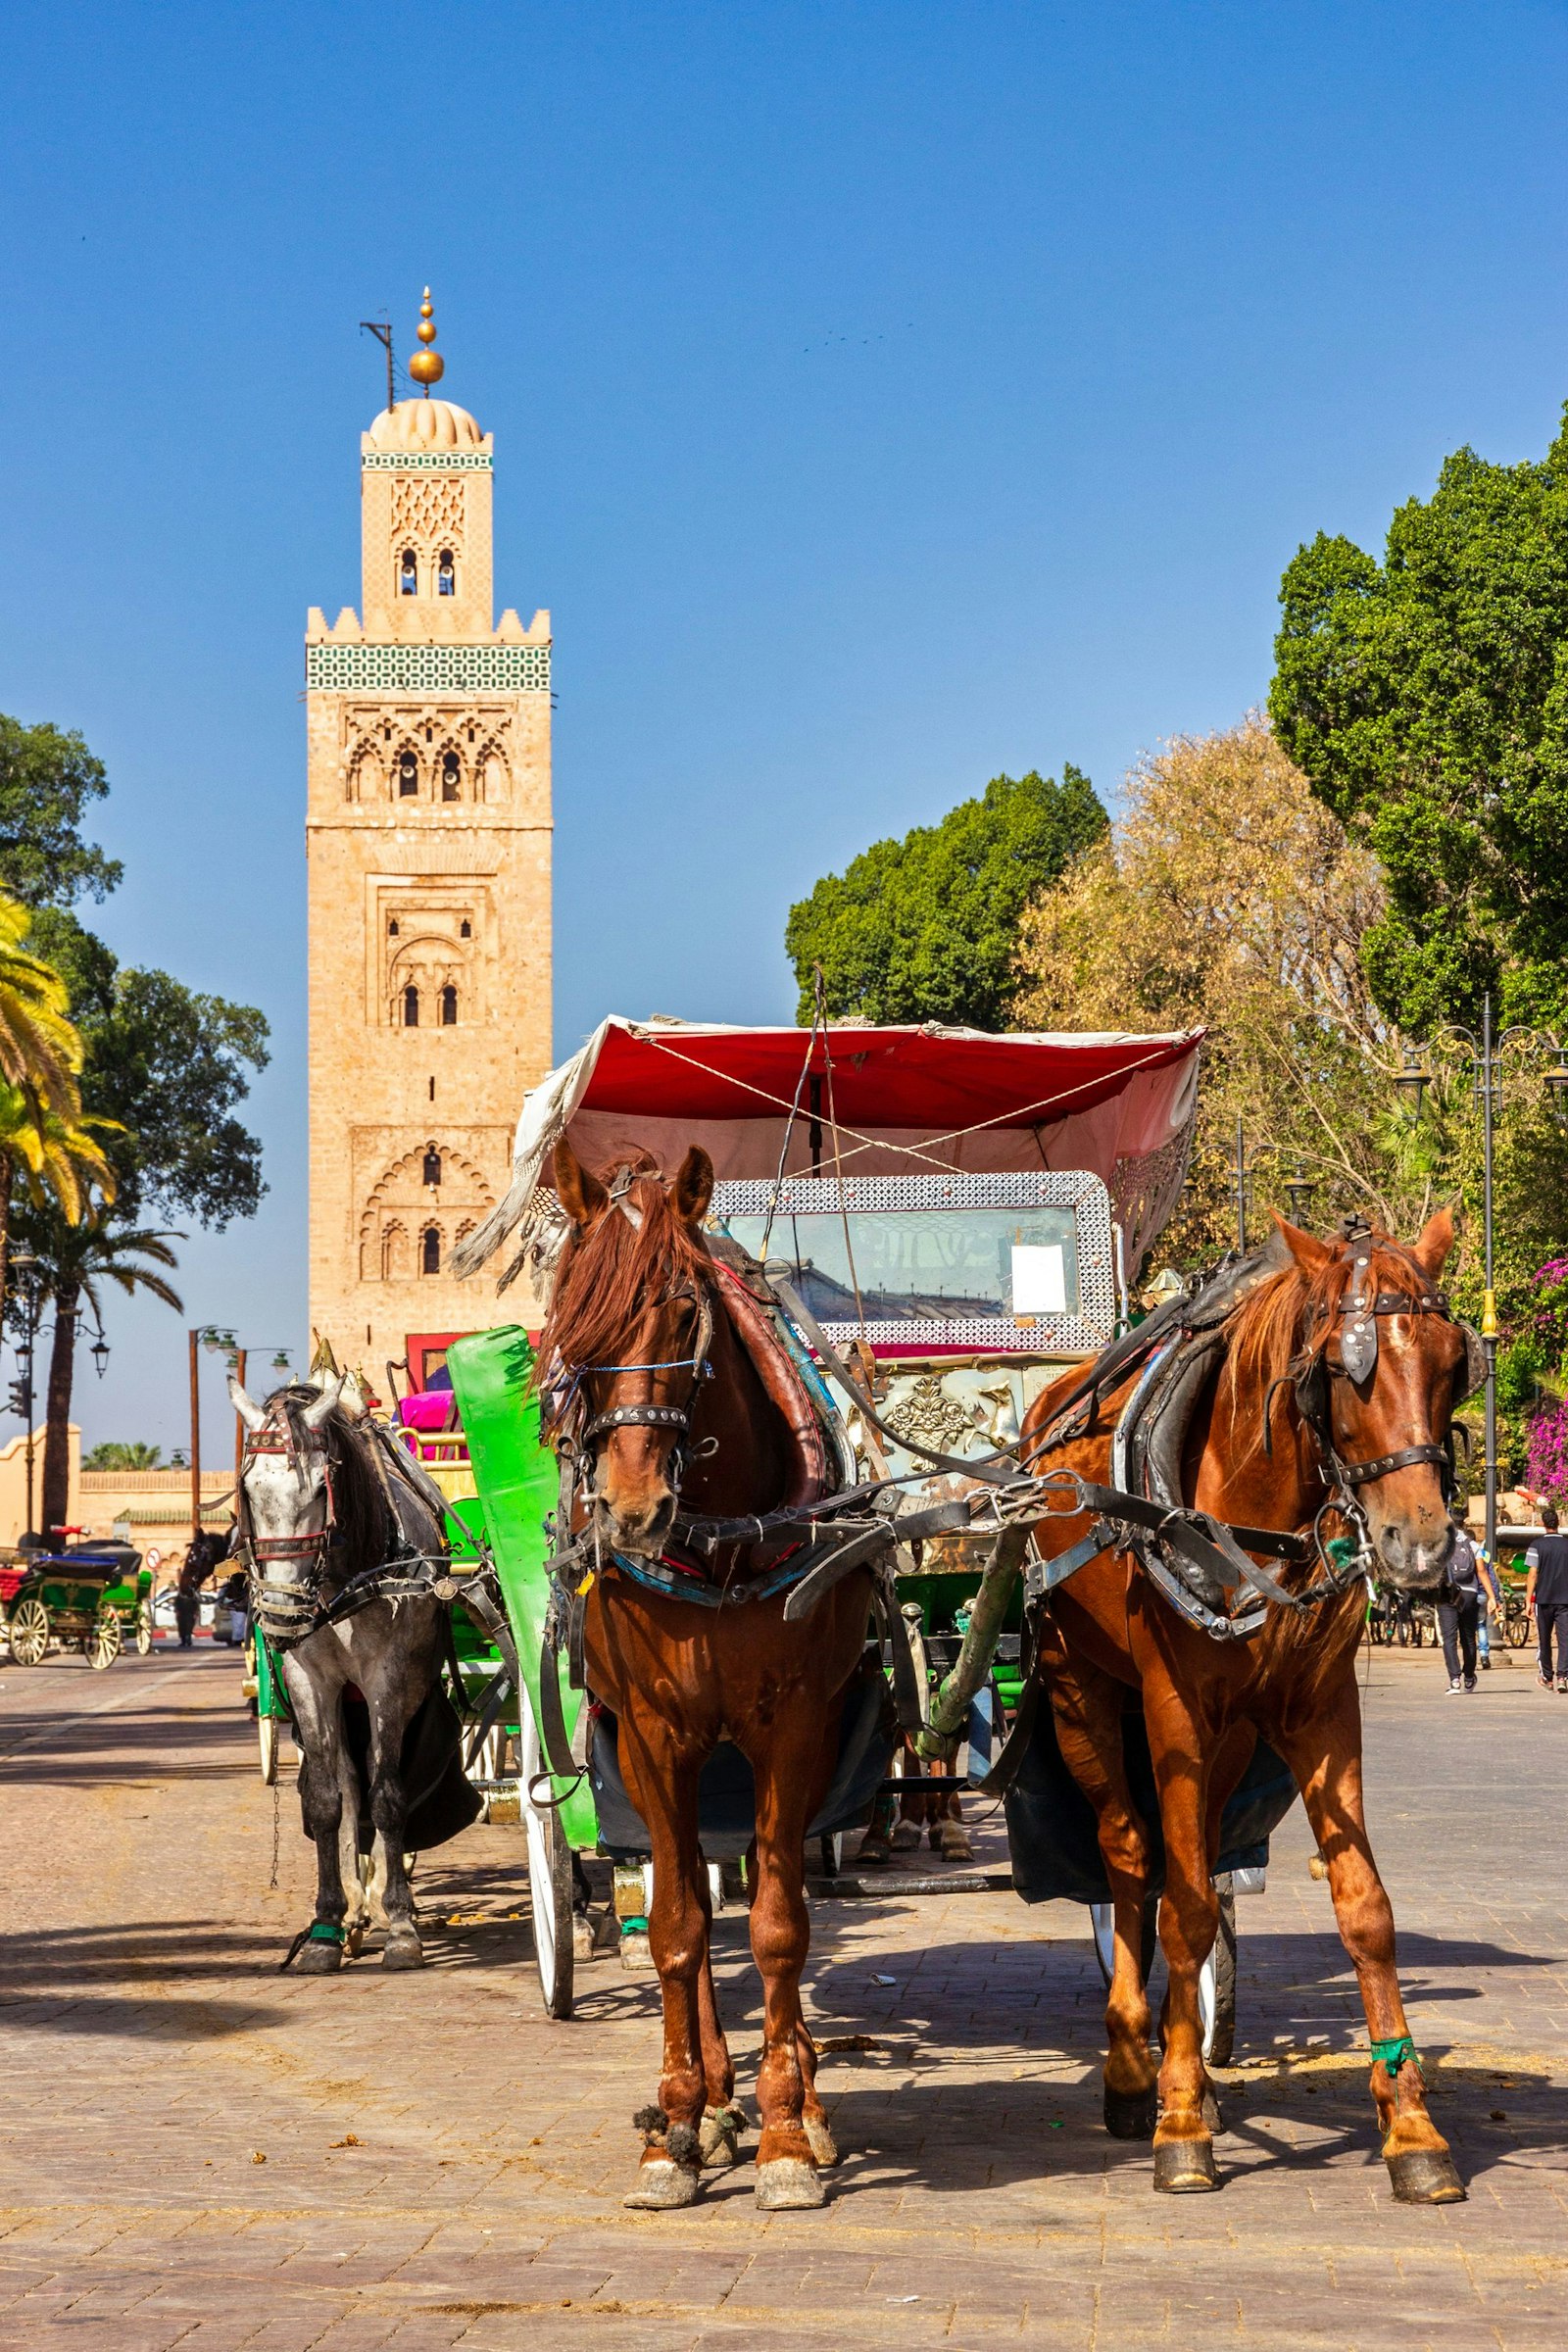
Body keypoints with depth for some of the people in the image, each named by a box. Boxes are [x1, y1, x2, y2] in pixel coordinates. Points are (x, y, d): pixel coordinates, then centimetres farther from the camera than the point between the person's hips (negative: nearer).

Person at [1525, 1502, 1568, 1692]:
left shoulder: (1537, 1545, -5)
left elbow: (1533, 1574, -7)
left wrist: (1528, 1600, -3)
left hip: (1543, 1598, -1)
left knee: (1544, 1639, 11)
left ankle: (1546, 1677, 20)